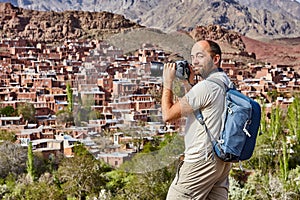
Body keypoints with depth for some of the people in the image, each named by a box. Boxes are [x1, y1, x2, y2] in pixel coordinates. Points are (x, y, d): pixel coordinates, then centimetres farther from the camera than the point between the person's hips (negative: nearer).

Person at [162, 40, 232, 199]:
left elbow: (168, 115, -13)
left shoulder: (206, 86, -17)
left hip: (202, 161, -10)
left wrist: (168, 83, -2)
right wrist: (191, 84, 12)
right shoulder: (225, 82, 13)